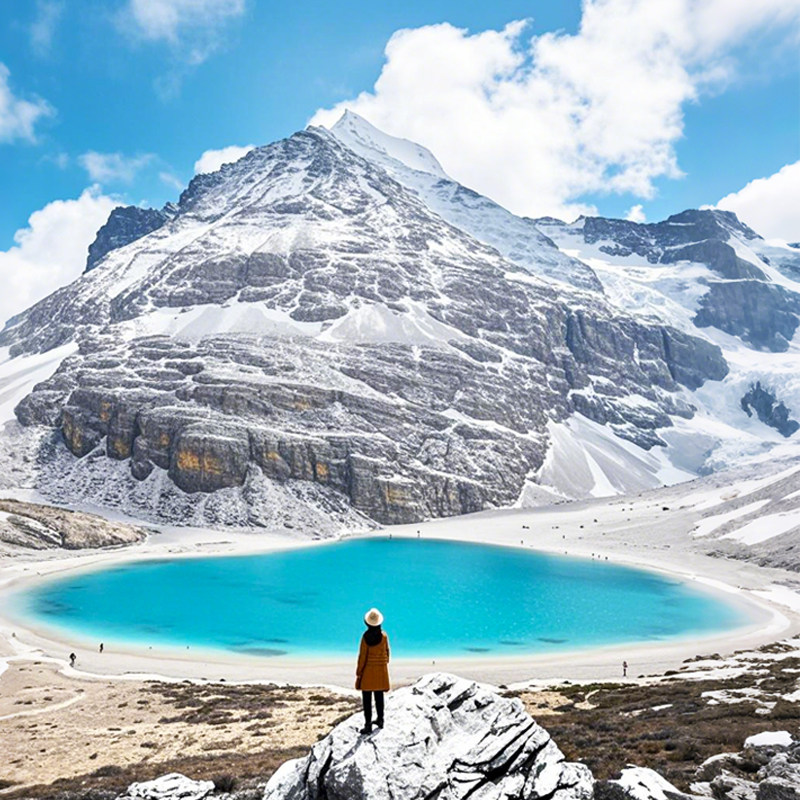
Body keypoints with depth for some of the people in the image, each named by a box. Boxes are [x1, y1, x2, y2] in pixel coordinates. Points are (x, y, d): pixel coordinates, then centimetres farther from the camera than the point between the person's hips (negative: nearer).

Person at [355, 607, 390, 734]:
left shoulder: (366, 637, -17)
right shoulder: (384, 636, -7)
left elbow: (362, 656, -13)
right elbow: (386, 651, 4)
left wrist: (358, 673, -4)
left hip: (368, 670, -4)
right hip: (381, 669, 4)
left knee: (367, 698, 3)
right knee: (379, 695, 18)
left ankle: (368, 725, 2)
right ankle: (380, 720, 29)